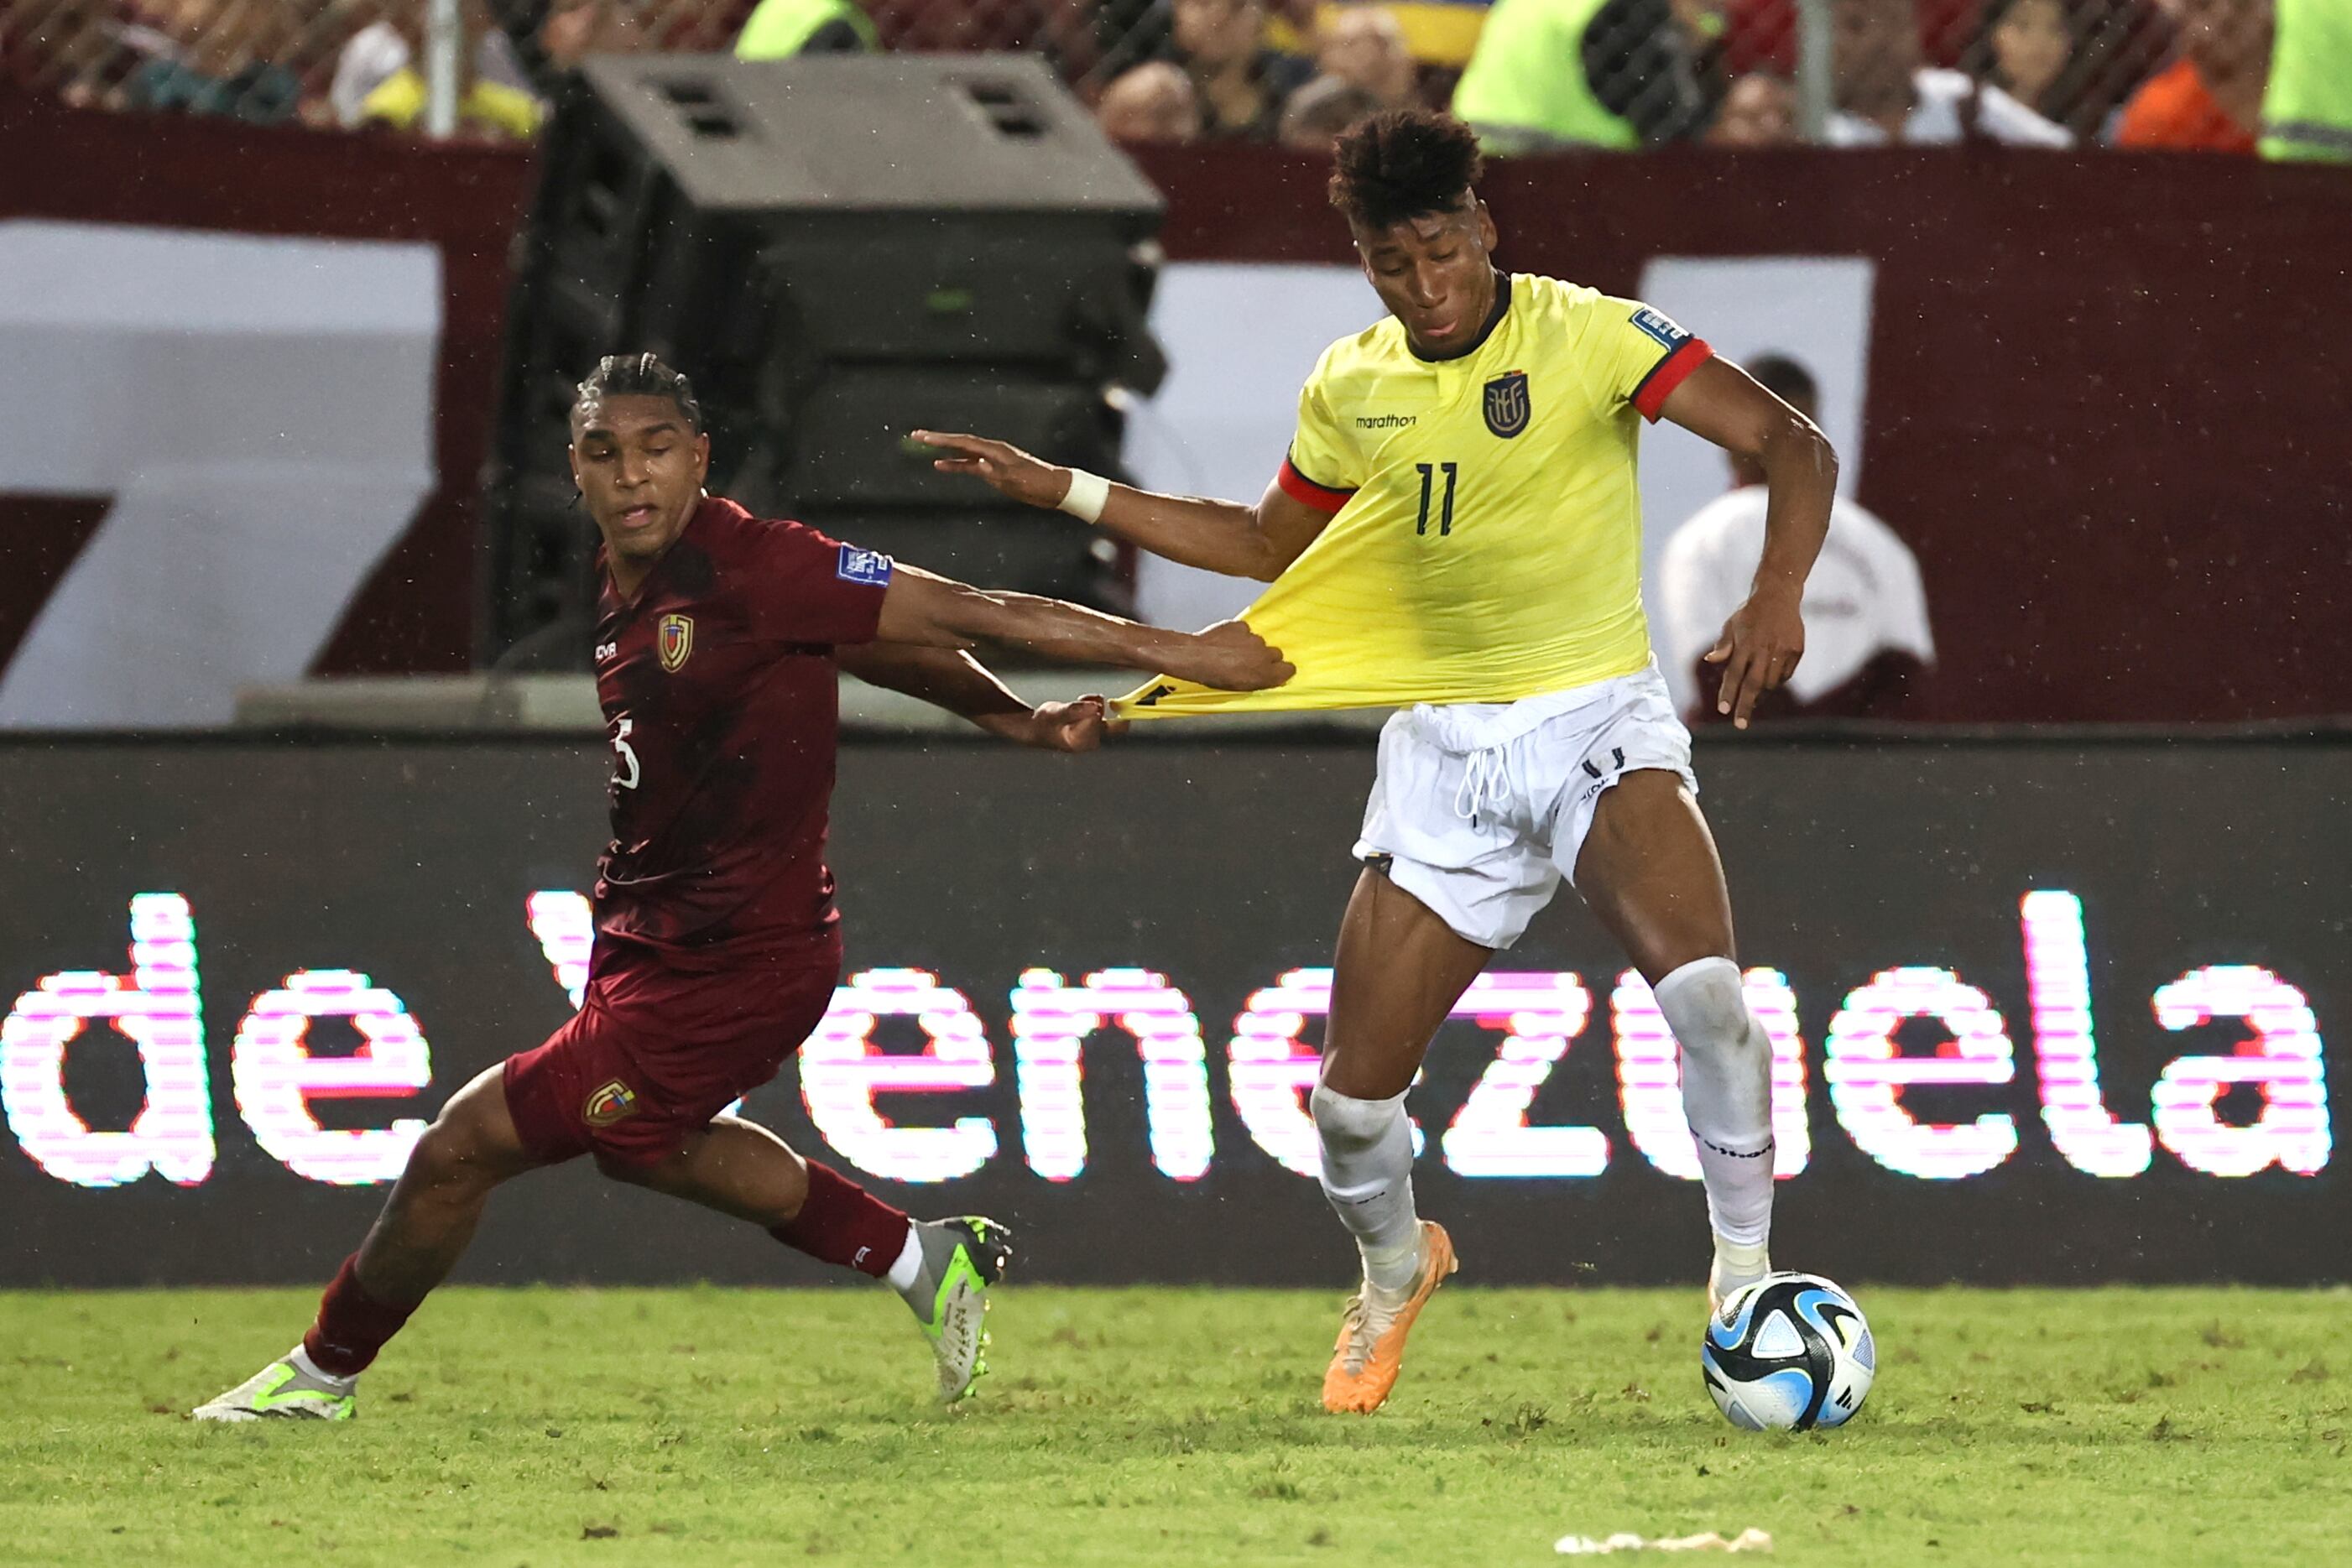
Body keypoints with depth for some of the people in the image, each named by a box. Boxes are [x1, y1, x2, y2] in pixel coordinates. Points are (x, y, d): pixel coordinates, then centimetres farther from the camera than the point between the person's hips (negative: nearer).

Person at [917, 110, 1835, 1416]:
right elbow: (1265, 544, 24)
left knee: (1701, 988, -32)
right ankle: (1394, 1270, 34)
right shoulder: (1350, 389, 6)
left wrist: (1777, 594, -34)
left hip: (1596, 722, -4)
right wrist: (1063, 491, 18)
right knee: (1352, 1100, 0)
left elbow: (1792, 445, -16)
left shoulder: (1588, 337, -10)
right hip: (1443, 745, 4)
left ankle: (1745, 1271, -13)